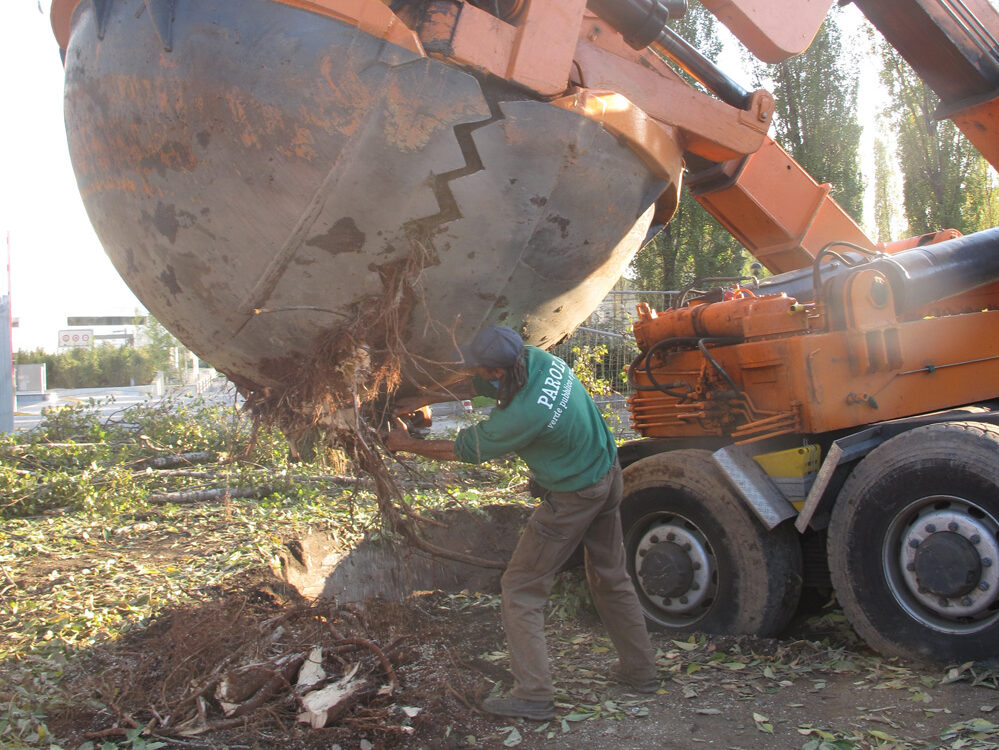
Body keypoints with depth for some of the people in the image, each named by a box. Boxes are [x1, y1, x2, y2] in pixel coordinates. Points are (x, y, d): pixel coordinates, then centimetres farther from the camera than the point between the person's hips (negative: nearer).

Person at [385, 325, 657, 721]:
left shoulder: (520, 416, -32)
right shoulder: (534, 357, -10)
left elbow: (465, 450, -14)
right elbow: (479, 385, 8)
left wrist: (407, 444, 0)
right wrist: (421, 400, 6)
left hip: (573, 497, -9)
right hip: (608, 472, 9)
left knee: (521, 588, 3)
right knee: (611, 578, 22)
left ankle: (533, 694, 5)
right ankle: (640, 670, 34)